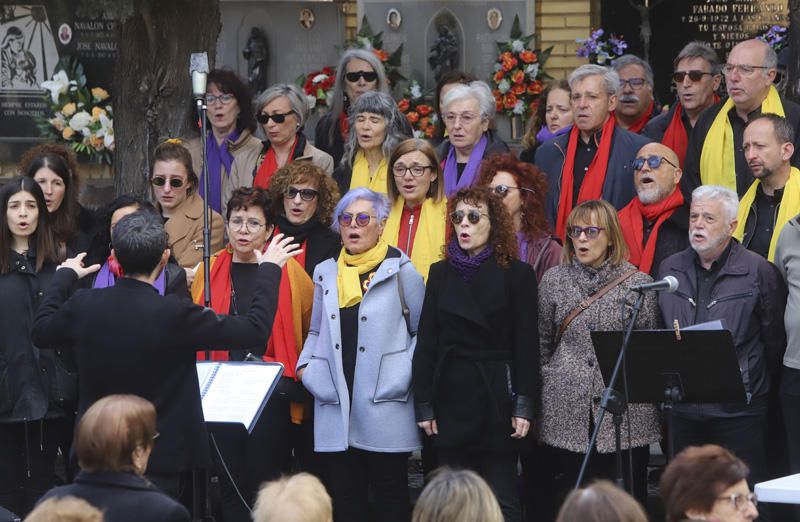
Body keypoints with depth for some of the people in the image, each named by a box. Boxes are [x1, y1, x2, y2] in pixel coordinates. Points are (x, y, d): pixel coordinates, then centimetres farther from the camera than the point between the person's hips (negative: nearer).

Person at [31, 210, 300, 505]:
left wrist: (64, 276, 29)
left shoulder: (83, 305, -8)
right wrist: (269, 270, 1)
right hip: (160, 461, -4)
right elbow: (255, 331, -13)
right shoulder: (174, 315, -20)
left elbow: (41, 332, 15)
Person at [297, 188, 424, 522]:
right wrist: (305, 365, 8)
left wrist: (405, 372, -9)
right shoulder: (326, 274, 14)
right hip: (335, 408, 4)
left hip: (384, 406, -4)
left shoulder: (401, 272, 1)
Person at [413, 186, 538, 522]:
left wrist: (523, 405, -10)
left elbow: (527, 344, -3)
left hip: (496, 396, -3)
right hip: (451, 397, 4)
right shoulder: (440, 273, 11)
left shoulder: (516, 274, 0)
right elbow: (426, 341, 8)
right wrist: (424, 404, 1)